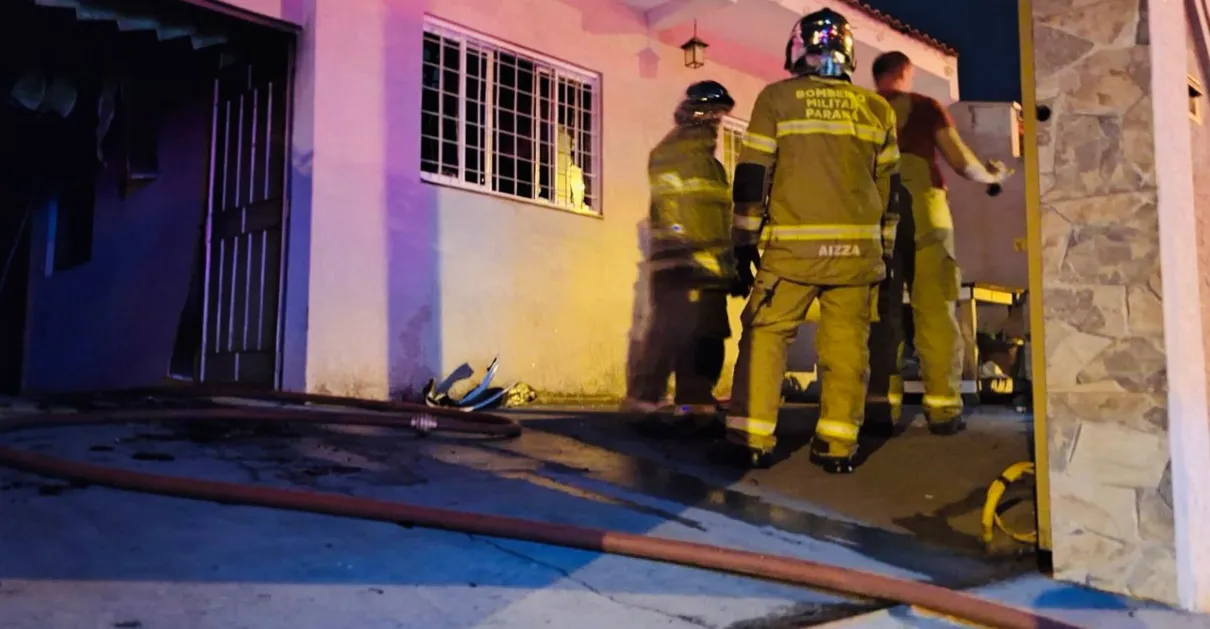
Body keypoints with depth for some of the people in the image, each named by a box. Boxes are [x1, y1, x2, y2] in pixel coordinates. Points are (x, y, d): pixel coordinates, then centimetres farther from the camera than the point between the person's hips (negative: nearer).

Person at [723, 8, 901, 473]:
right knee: (847, 343, 6)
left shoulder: (776, 98, 2)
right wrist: (882, 247, 23)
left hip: (794, 244, -2)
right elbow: (888, 185, 15)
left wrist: (744, 242, 3)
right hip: (857, 245, 3)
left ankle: (752, 439, 1)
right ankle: (837, 446, 8)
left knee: (766, 335, 4)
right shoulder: (877, 109, 11)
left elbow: (752, 174, -2)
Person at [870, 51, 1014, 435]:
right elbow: (962, 162, 8)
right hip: (922, 212, -2)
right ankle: (942, 407, -3)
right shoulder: (925, 107, 11)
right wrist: (993, 175, 27)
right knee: (935, 311, 0)